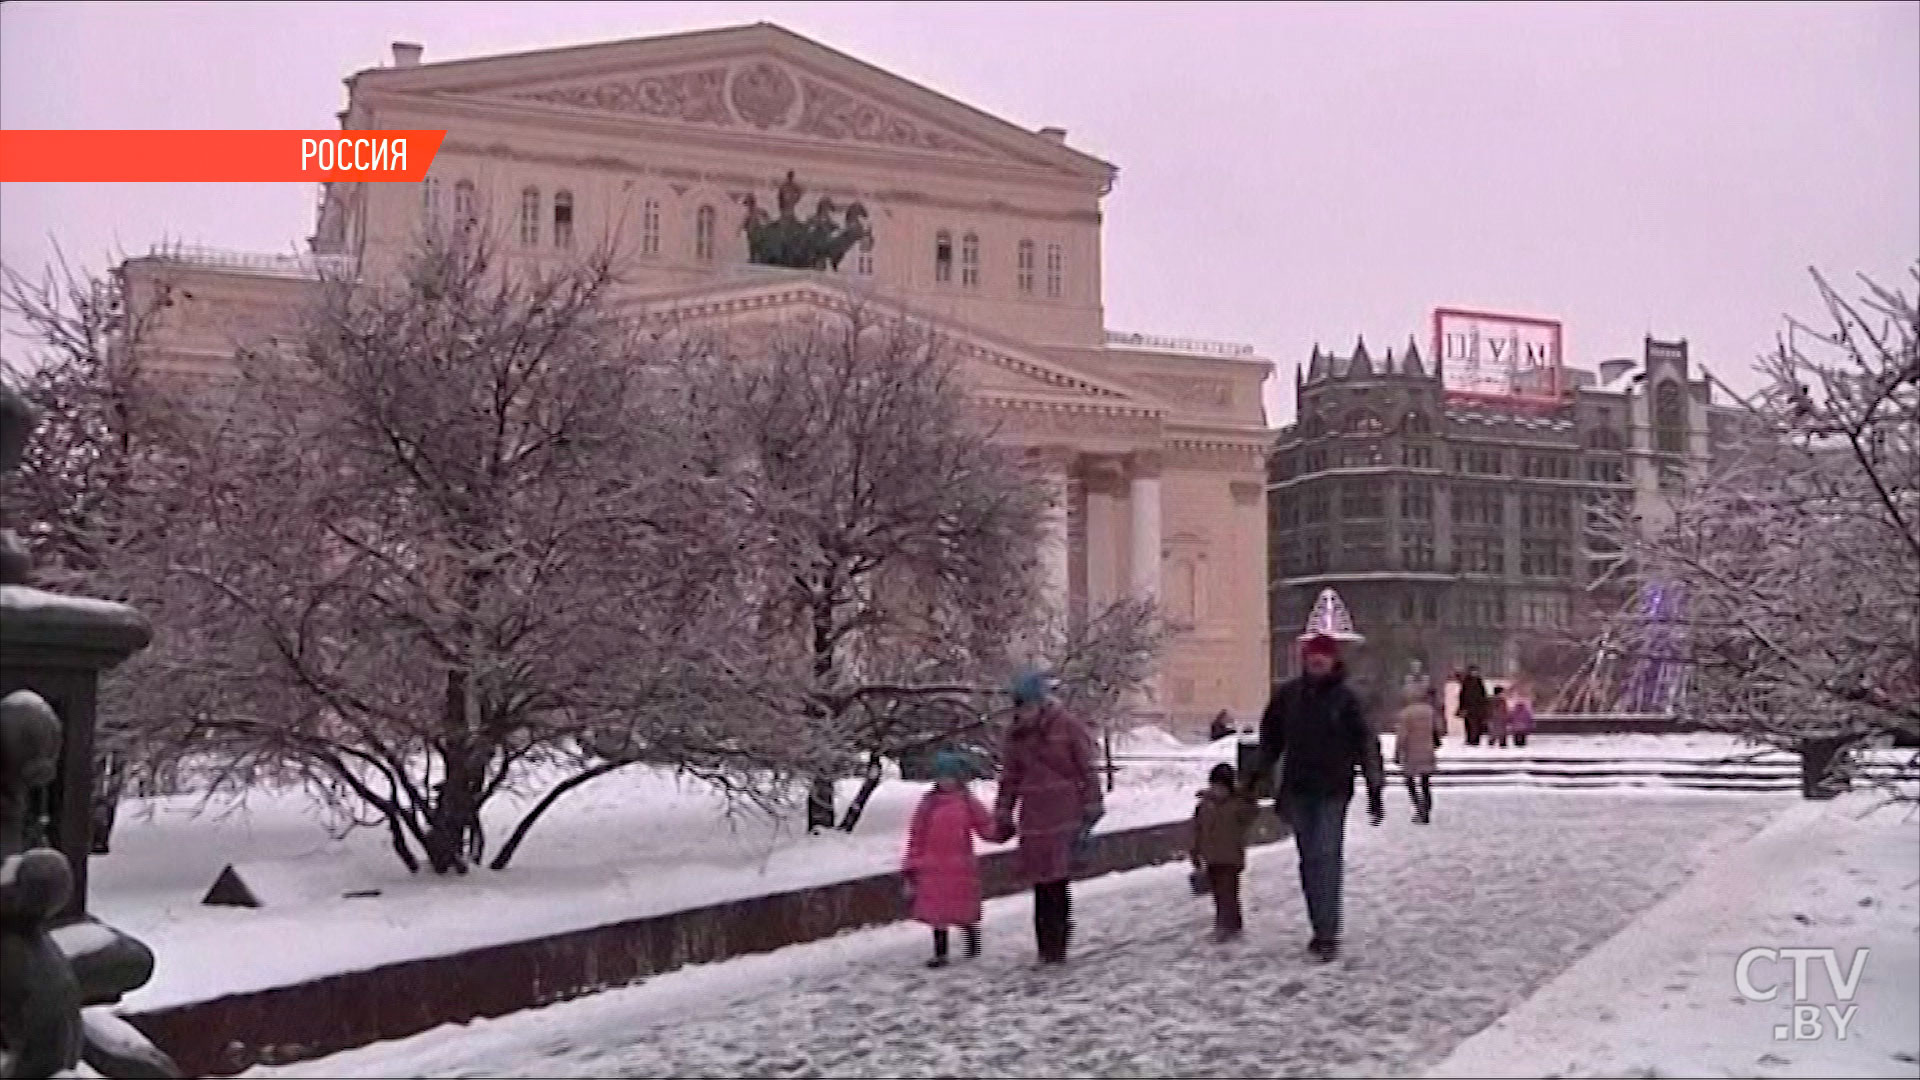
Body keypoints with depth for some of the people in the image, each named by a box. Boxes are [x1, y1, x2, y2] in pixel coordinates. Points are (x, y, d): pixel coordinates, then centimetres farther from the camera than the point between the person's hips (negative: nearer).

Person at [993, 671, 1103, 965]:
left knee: (1056, 883, -9)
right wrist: (1001, 817, 17)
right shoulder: (1016, 734, 10)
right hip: (1033, 819, 4)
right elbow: (1009, 779, 17)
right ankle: (1047, 948, 12)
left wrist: (1090, 814, -5)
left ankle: (1055, 947, 2)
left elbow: (1088, 773, -2)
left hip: (1064, 818, -4)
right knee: (1042, 885, 5)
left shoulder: (1069, 728, -4)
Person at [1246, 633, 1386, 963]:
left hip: (1332, 791, -4)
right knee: (1309, 861, 8)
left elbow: (1366, 744, -3)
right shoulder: (1287, 694, 4)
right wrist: (1257, 776, 15)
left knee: (1326, 859, -11)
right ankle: (1322, 930, 17)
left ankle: (1327, 935, -9)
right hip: (1297, 789, 4)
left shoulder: (1345, 698, -5)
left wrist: (1375, 790, -6)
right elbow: (1271, 738, 15)